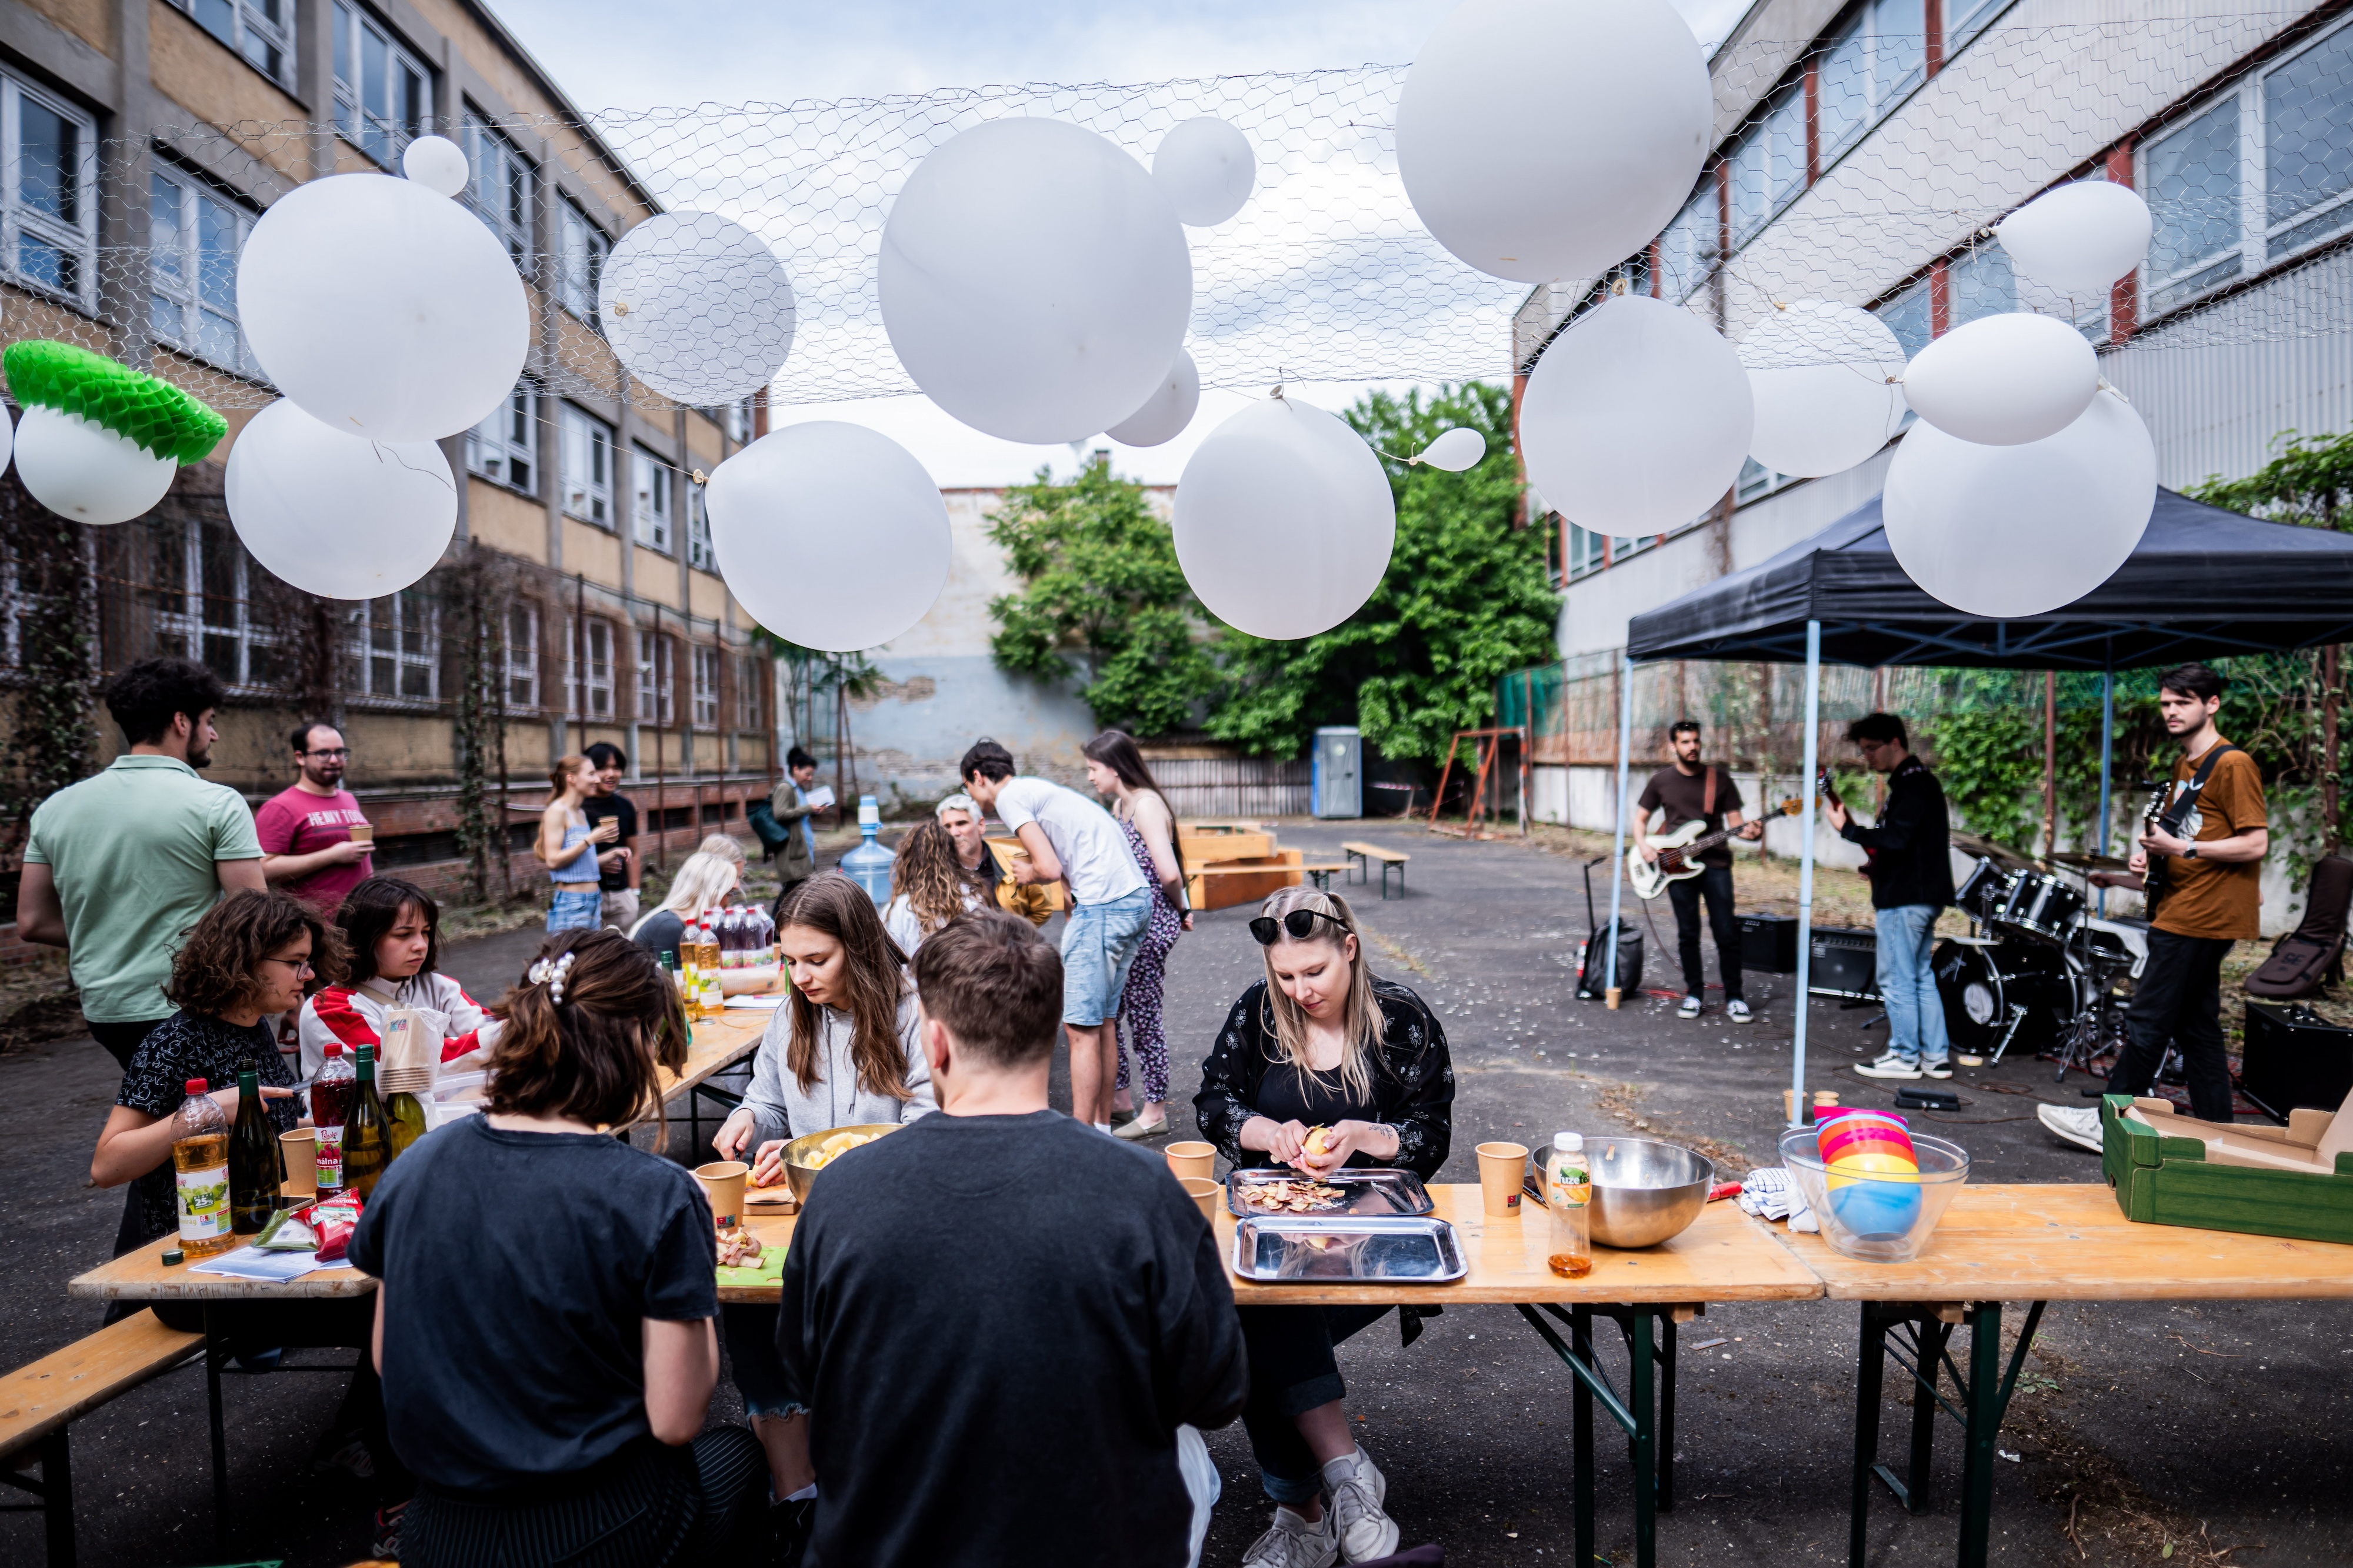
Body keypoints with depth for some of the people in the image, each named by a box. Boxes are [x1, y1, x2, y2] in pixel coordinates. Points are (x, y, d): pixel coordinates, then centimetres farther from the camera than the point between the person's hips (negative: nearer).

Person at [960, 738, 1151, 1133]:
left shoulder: (1009, 797, -4)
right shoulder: (1037, 790, 25)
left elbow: (1049, 868, -13)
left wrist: (1026, 874, 7)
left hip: (1104, 903, -10)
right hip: (1137, 897, 10)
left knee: (1081, 1026, -5)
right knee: (1102, 1021, 16)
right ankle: (1102, 1126, 25)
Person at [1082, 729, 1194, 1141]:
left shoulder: (1147, 805, -16)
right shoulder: (1119, 806, 14)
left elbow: (1169, 872, -24)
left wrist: (1182, 910, -10)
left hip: (1149, 925, -9)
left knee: (1142, 1015, 0)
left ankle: (1155, 1112, 13)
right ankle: (1117, 1097, 27)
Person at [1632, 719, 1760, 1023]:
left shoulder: (1719, 778, 4)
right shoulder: (1661, 781, 7)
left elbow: (1734, 820, 4)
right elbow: (1640, 818, 14)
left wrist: (1748, 831, -18)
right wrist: (1642, 844, -4)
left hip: (1715, 863, -1)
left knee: (1727, 933, -3)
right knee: (1688, 934, 5)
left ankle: (1734, 998, 8)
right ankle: (1694, 994, 17)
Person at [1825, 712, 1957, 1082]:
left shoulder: (1911, 785, -15)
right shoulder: (1922, 781, 18)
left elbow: (1896, 839, -26)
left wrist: (1848, 829, -21)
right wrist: (1879, 869, 14)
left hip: (1905, 899, -11)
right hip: (1923, 895, 11)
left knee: (1896, 979, -3)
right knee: (1920, 977, 14)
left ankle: (1904, 1058, 4)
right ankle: (1936, 1057, 18)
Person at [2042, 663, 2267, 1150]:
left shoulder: (2233, 764, -12)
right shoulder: (2185, 765, 17)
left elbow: (2256, 844, -17)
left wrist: (2183, 848, -20)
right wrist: (2153, 851, 8)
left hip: (2200, 919, -10)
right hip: (2184, 914, 10)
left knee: (2147, 1022, -6)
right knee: (2197, 1027, 13)